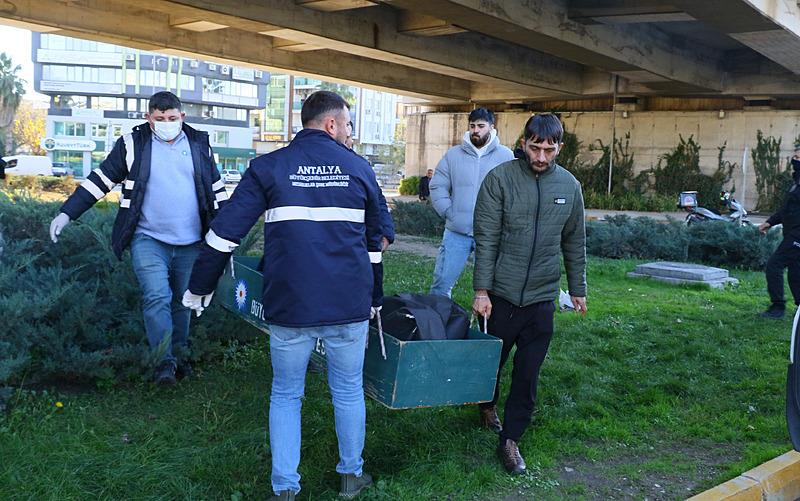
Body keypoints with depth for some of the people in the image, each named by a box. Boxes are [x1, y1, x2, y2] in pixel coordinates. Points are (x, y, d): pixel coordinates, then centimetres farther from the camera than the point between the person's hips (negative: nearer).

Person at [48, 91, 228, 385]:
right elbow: (101, 180, 3)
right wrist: (67, 213, -2)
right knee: (156, 297, -18)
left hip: (190, 244, 3)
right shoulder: (133, 144, 0)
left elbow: (216, 189, 14)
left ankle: (179, 355, 27)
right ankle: (164, 360, -9)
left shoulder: (199, 144, 7)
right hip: (148, 239, -2)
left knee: (182, 302, 12)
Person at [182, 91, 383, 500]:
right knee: (348, 391, 19)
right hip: (350, 305, 1)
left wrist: (199, 287, 8)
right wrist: (374, 299, 25)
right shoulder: (358, 168, 5)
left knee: (285, 395, 15)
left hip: (289, 307, -1)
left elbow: (225, 232, -3)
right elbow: (373, 240, 14)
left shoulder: (269, 167, 0)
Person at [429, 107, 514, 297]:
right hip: (456, 233, 2)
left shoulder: (506, 156, 1)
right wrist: (449, 212, -3)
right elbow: (437, 186, 6)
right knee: (442, 283, 5)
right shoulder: (453, 155, 6)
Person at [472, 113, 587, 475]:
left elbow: (574, 243, 13)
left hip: (542, 298, 2)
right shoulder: (500, 178, -8)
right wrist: (481, 291, -13)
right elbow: (486, 239, -10)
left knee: (528, 375, 5)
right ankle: (487, 407, 44)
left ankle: (510, 439, 18)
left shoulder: (569, 186, 4)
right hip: (501, 294, -2)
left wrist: (577, 289, 15)